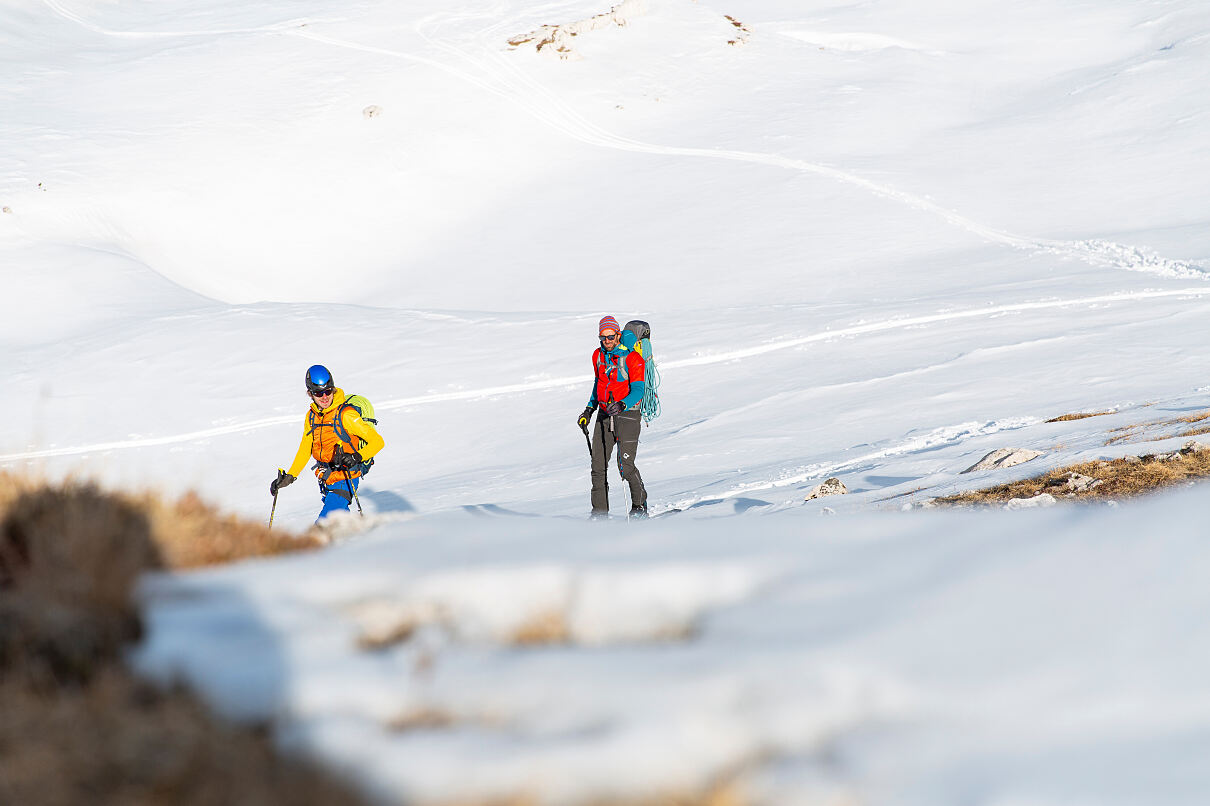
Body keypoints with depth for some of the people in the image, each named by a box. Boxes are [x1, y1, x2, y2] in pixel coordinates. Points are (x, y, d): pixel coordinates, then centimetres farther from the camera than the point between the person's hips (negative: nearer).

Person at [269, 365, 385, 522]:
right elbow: (304, 451, 17)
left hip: (346, 478, -8)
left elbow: (377, 441, -16)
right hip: (326, 480, 8)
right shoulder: (311, 417, 5)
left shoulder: (346, 415, -15)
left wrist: (357, 457, -32)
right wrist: (289, 476, 10)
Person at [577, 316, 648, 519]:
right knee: (598, 465, -2)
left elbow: (638, 391, -17)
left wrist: (622, 405, -35)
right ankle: (600, 511, 5)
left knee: (625, 466, -12)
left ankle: (640, 504, 9)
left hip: (628, 414, -6)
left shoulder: (632, 358, -12)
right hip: (604, 415, 6)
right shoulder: (598, 356, 8)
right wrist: (589, 410, 18)